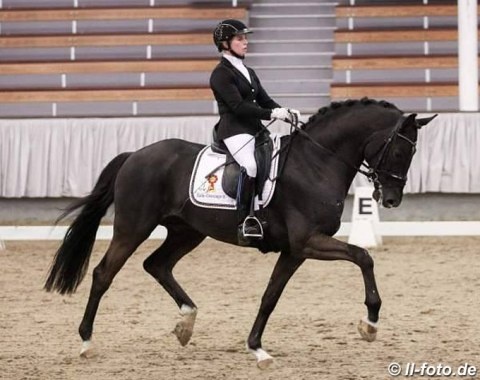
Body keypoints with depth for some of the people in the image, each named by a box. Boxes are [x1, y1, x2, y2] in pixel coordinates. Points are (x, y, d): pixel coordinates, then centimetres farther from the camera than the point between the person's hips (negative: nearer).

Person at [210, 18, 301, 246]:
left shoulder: (248, 73, 23)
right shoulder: (221, 74, -4)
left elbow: (265, 101, 18)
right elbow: (238, 106, -15)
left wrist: (287, 114, -1)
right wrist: (273, 114, -21)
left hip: (255, 130, 9)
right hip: (234, 131, -9)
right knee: (249, 165, -34)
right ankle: (246, 222, -36)